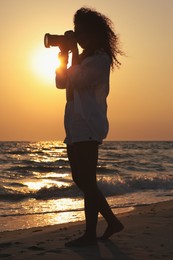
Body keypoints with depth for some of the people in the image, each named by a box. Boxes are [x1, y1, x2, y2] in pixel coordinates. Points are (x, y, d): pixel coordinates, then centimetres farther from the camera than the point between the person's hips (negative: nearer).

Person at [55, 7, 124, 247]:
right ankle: (112, 221, 21)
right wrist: (63, 56, 11)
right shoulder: (83, 59, 20)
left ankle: (90, 234, 0)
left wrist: (74, 54, -7)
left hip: (87, 128, -10)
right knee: (81, 180, 12)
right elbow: (61, 83, 22)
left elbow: (77, 81, -19)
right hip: (75, 127, 10)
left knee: (87, 181, -6)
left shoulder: (101, 59, -8)